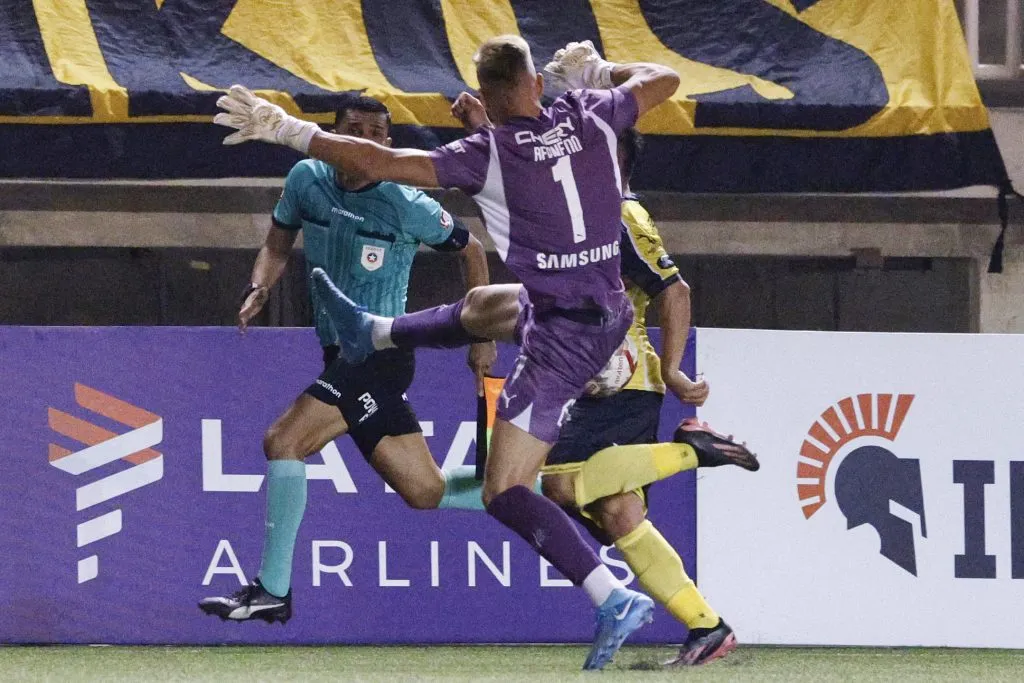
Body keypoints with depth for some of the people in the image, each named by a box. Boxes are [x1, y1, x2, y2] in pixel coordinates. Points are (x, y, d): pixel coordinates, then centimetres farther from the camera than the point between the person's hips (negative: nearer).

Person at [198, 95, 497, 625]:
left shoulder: (406, 205, -12)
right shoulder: (307, 180, 3)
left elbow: (470, 250, 3)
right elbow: (278, 246, 18)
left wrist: (483, 338, 3)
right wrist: (258, 289, -3)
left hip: (381, 356, -7)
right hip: (342, 357, 7)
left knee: (284, 441, -20)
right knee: (426, 493, 12)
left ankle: (272, 591, -15)